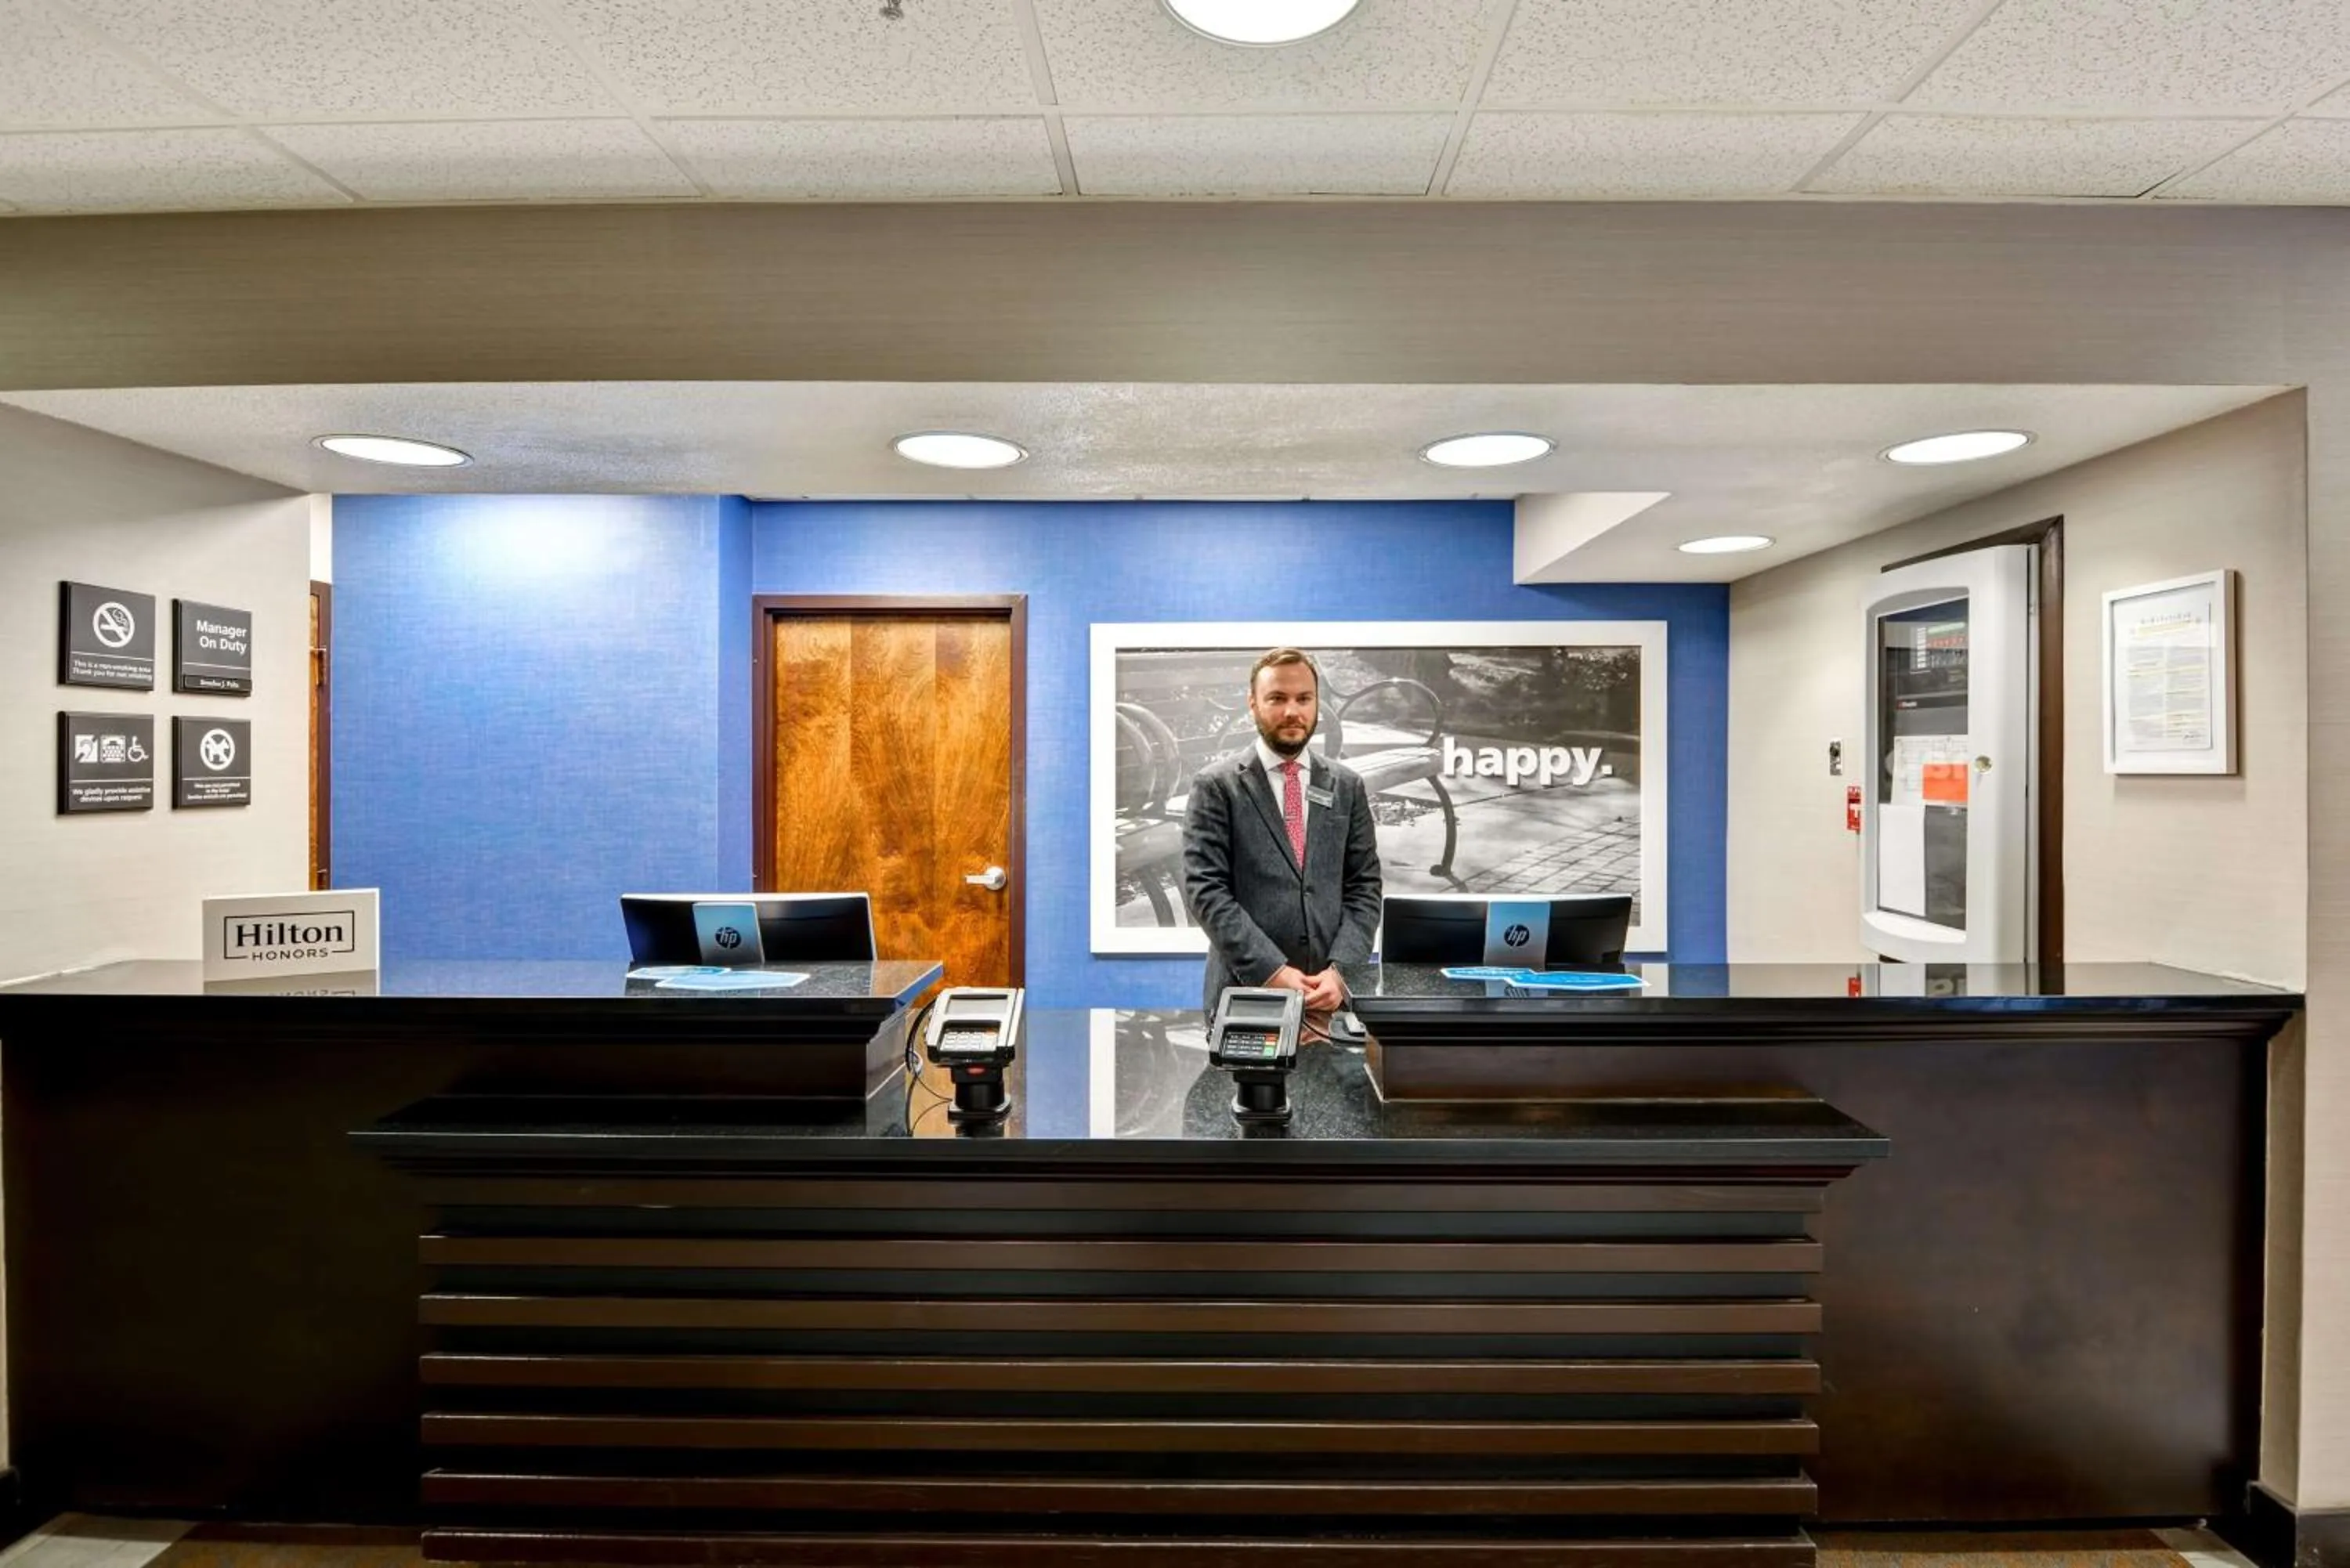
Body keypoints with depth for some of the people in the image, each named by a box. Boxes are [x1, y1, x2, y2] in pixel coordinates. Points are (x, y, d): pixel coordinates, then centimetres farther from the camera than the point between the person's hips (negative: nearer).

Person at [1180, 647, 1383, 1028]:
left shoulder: (1348, 786, 8)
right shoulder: (1217, 785, -3)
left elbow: (1364, 888, 6)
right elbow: (1205, 890, -9)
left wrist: (1339, 970, -8)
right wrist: (1272, 971, -16)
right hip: (1246, 992, -3)